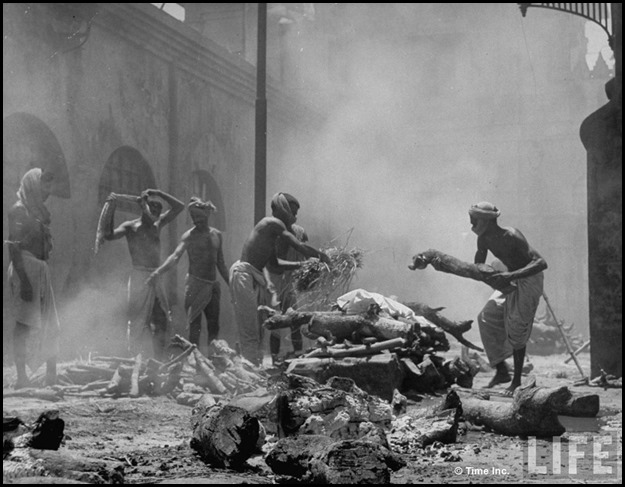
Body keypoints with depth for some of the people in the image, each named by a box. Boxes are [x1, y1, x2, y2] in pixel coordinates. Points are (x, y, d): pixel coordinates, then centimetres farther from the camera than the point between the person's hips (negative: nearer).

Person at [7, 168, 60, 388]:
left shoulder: (39, 211, 18)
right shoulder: (18, 210, -7)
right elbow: (14, 247, -15)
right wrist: (24, 279, -22)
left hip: (41, 270, 9)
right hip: (25, 270, -9)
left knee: (50, 324, 10)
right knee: (26, 322, -11)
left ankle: (52, 376, 17)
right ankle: (21, 376, -10)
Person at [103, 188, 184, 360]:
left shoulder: (157, 224, 14)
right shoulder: (130, 227, -1)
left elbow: (179, 207, 16)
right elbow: (109, 235, -17)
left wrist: (159, 193, 6)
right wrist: (111, 209, -21)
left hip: (156, 277, 6)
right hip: (140, 276, -6)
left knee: (161, 320, 7)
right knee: (138, 321, -7)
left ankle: (159, 361, 13)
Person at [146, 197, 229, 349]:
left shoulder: (217, 235, 10)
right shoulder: (189, 236, -5)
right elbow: (175, 256, -21)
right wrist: (158, 271, -38)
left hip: (213, 285, 5)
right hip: (195, 284, -5)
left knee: (214, 327, 7)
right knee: (195, 326, -8)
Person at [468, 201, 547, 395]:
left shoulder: (511, 237, -30)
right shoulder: (483, 240, -7)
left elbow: (541, 263, -36)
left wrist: (511, 276, -46)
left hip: (529, 279, -8)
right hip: (510, 279, 8)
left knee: (516, 328, -9)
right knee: (487, 318, 1)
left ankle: (517, 380, 3)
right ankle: (501, 371, 9)